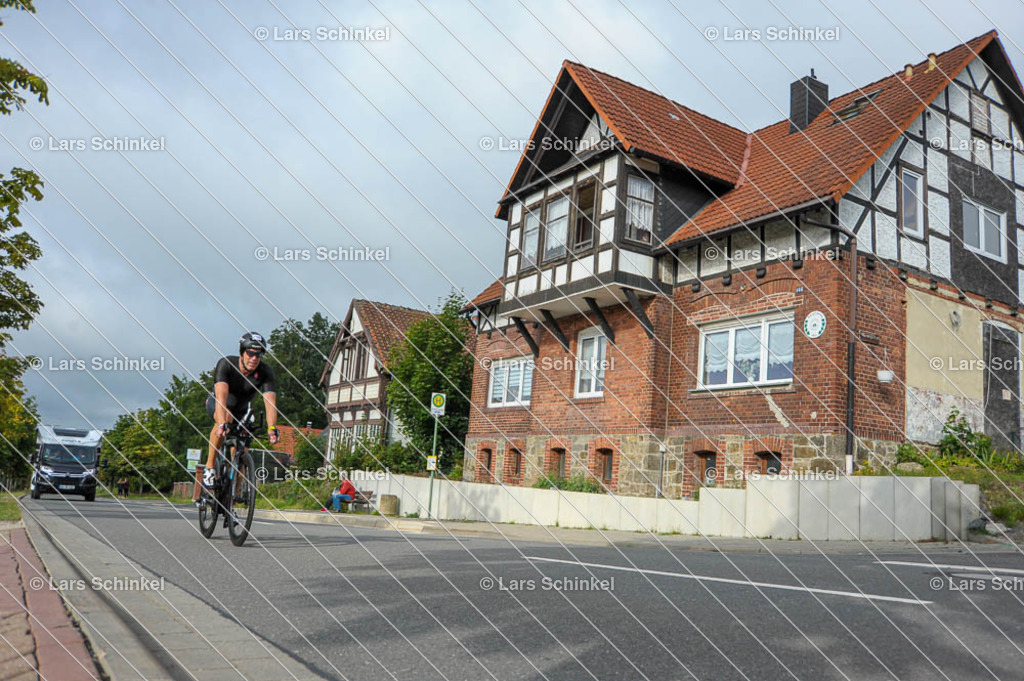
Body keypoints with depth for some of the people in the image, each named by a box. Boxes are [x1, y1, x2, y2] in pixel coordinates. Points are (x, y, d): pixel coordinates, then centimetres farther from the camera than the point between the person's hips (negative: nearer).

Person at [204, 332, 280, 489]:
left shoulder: (266, 372, -25)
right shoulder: (226, 364, -32)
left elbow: (270, 402, -35)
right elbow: (221, 396, -45)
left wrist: (272, 428, -51)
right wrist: (222, 424, -58)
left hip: (241, 410, 3)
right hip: (216, 405, -3)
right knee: (226, 417, -37)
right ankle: (210, 466, -25)